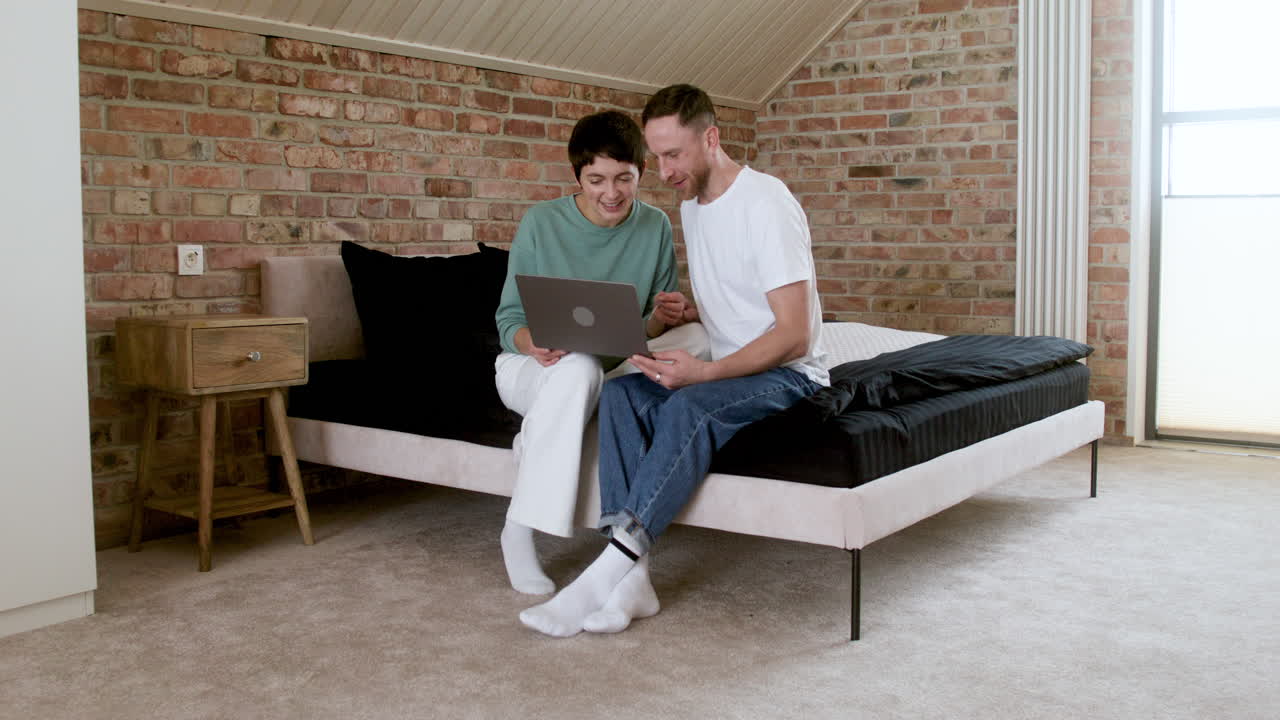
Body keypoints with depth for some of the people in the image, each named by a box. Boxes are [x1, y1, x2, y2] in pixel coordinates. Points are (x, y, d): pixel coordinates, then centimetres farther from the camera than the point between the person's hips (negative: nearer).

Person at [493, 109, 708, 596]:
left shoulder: (655, 227, -1)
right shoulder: (542, 223, -10)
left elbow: (651, 330, 4)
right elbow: (508, 320, -7)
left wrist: (662, 318, -21)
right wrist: (531, 341, -31)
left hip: (615, 370, 4)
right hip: (531, 369, -4)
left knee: (695, 337, -24)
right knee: (579, 366, -39)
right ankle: (518, 529, -30)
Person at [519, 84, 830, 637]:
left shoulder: (766, 203, -17)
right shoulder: (691, 206, 11)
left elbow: (794, 334, -21)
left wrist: (705, 372, -30)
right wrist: (678, 312, 0)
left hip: (788, 373, -7)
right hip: (726, 369, 8)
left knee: (688, 407, -36)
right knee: (620, 393, -20)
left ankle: (607, 572, -37)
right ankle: (630, 578, -31)